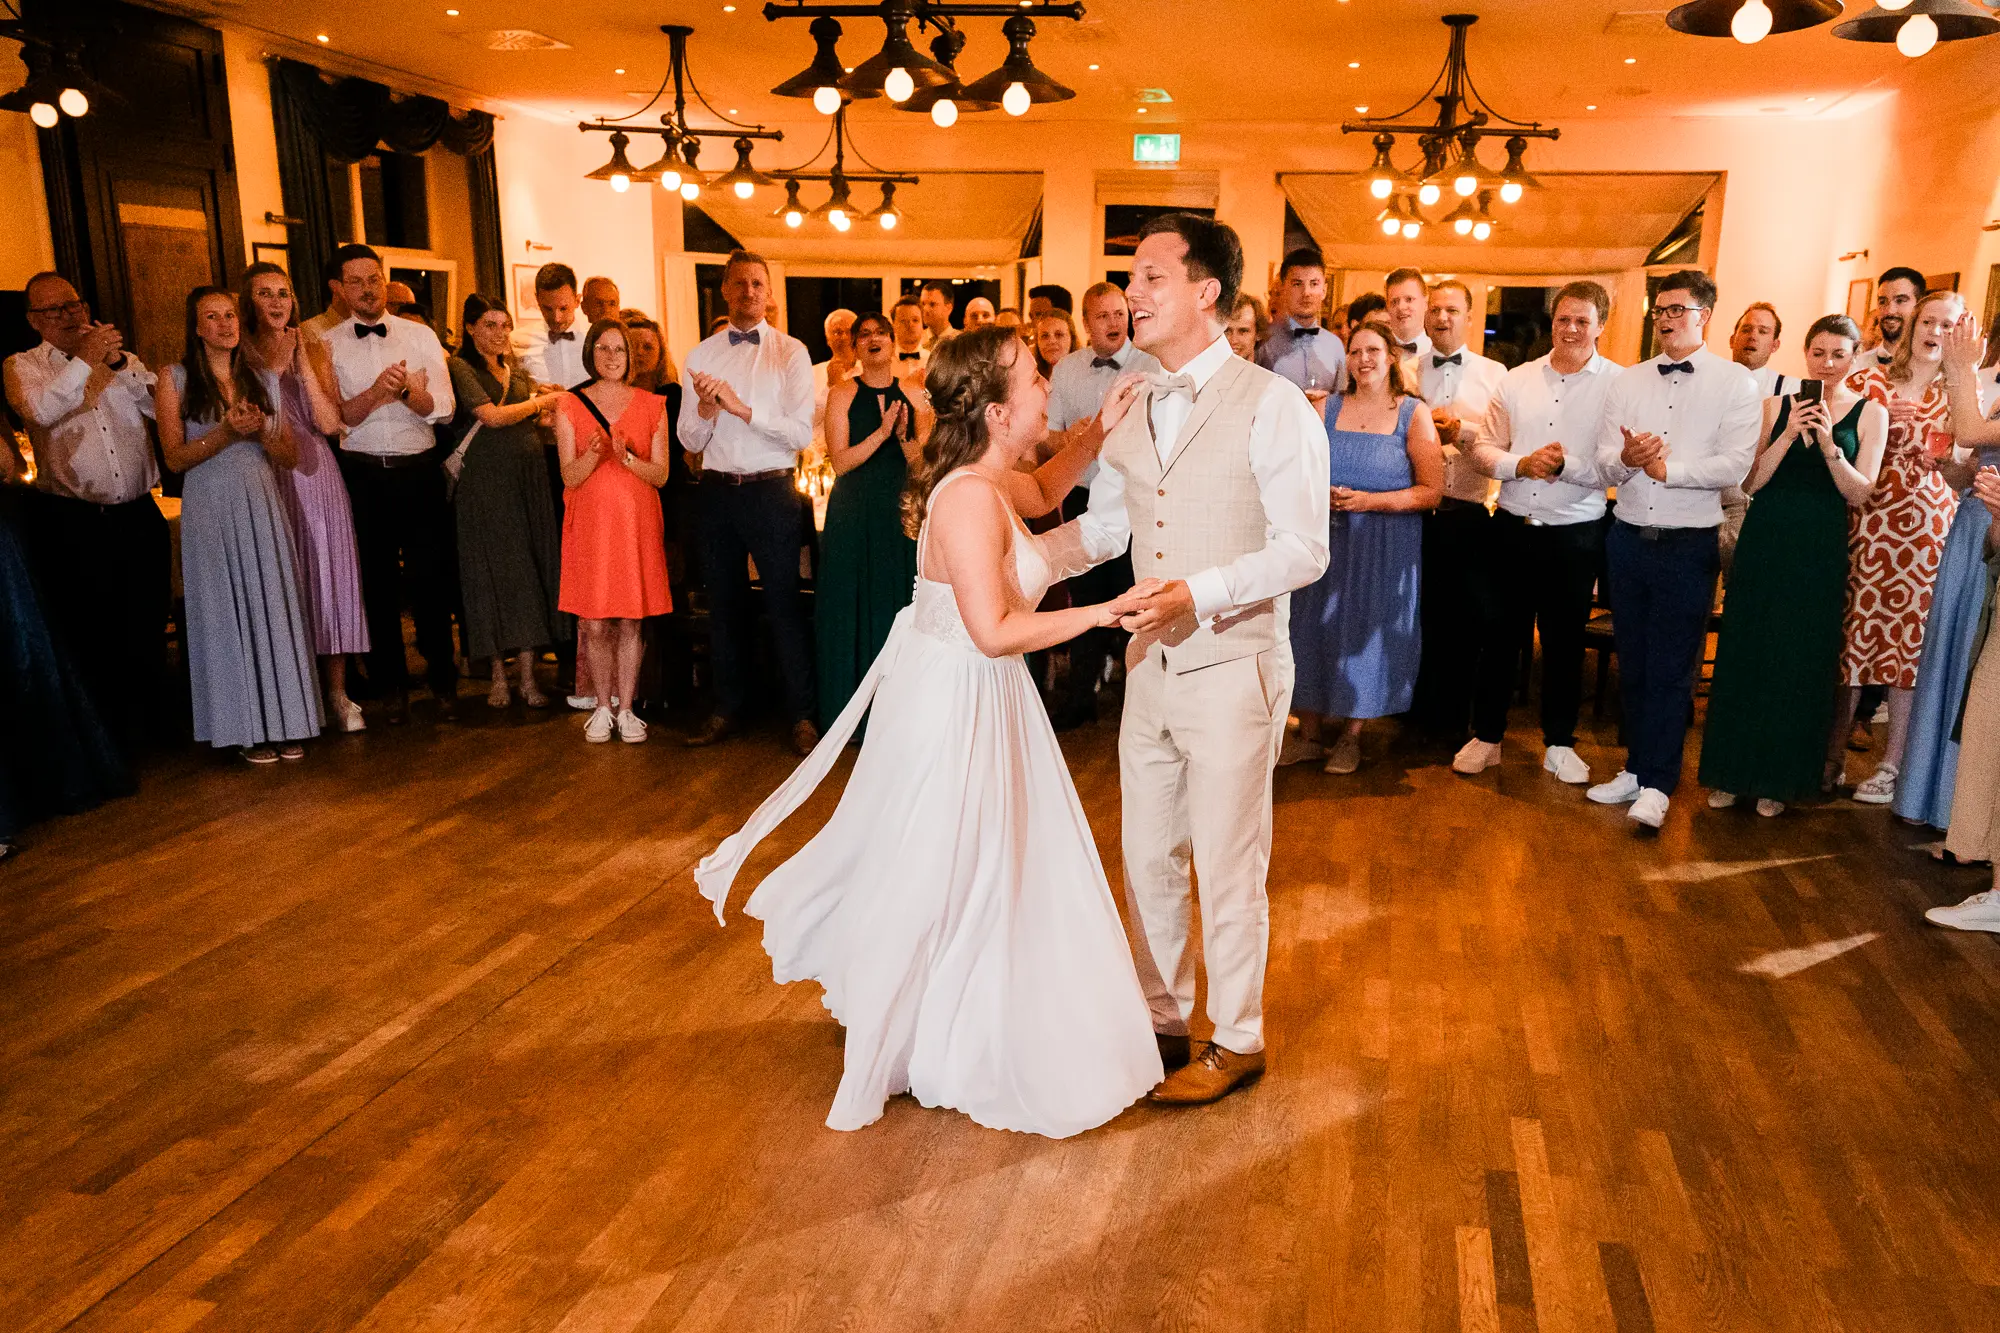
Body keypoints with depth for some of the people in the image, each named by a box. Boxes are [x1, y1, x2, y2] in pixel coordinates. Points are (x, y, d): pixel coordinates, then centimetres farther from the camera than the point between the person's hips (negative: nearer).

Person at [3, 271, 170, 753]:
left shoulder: (123, 360, 13)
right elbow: (39, 411, -17)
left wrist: (118, 362, -12)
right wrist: (85, 360, -18)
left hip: (139, 518, 3)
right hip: (71, 526, -2)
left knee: (147, 632, 7)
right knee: (86, 637, 4)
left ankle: (146, 731, 22)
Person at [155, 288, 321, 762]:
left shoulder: (263, 380, 12)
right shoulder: (175, 380, 3)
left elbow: (290, 456, 10)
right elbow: (175, 457, -3)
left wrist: (261, 433, -9)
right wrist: (227, 432, -15)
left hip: (262, 506, 3)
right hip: (210, 508, -2)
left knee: (273, 607, 1)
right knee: (227, 612, 1)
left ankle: (284, 721, 8)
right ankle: (248, 728, 7)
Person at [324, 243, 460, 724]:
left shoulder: (421, 336, 5)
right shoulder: (328, 345, 4)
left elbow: (443, 407, -3)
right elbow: (338, 416, -5)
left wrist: (406, 389, -22)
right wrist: (377, 391, -22)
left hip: (418, 471, 0)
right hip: (362, 474, 0)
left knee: (431, 578, 2)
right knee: (377, 582, 9)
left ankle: (443, 680, 16)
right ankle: (391, 684, 21)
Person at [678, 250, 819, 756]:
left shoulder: (791, 353, -1)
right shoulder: (701, 356, 7)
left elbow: (802, 433, -11)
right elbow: (690, 440, 5)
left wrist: (743, 408, -18)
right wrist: (706, 406, -15)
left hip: (771, 490, -3)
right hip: (718, 490, 4)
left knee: (785, 604, 0)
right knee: (725, 604, 13)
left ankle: (803, 715, 10)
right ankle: (729, 708, 25)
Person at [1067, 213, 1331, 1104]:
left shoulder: (1272, 406, -12)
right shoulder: (1129, 408, 7)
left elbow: (1304, 551, -15)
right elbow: (1103, 527, 12)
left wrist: (1197, 592, -26)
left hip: (1232, 670, -6)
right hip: (1151, 664, 6)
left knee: (1226, 865, 6)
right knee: (1147, 856, 16)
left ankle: (1237, 1040, 27)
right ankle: (1163, 1019, 36)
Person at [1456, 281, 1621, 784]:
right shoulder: (1517, 380, 7)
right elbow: (1484, 448, 5)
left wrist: (1565, 465, -22)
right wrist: (1520, 464, -13)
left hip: (1576, 534, -2)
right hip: (1513, 528, 2)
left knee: (1565, 641, 11)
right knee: (1500, 634, 9)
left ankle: (1559, 743, 26)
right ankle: (1486, 736, 23)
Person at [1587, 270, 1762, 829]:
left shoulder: (1735, 383, -2)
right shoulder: (1626, 381, 9)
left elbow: (1735, 466, -13)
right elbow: (1604, 462, 2)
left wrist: (1668, 468, -16)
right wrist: (1626, 459, -19)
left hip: (1689, 546, -4)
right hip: (1628, 537, 4)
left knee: (1672, 669, -1)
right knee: (1632, 662, 12)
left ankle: (1656, 784, 6)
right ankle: (1636, 767, 24)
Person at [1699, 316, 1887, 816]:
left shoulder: (1870, 413, 2)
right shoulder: (1777, 404, 5)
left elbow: (1858, 492, -6)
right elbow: (1751, 481, -2)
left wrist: (1828, 442, -18)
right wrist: (1788, 435, -14)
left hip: (1819, 553, -1)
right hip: (1764, 543, 1)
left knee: (1800, 663, 4)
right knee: (1744, 654, 4)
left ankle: (1778, 779, 17)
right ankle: (1730, 773, 16)